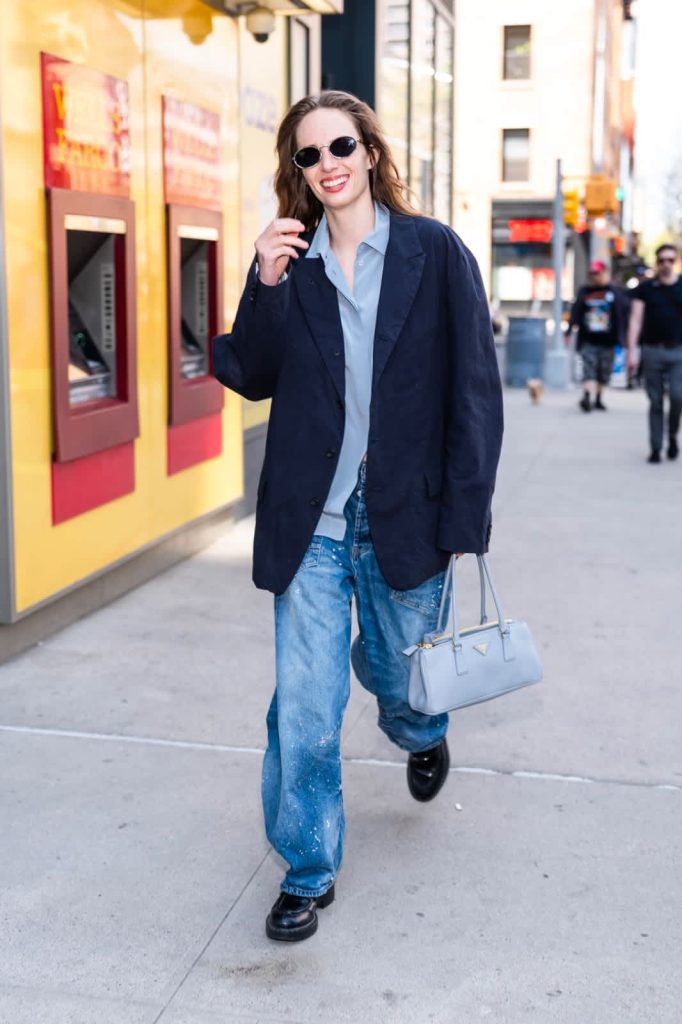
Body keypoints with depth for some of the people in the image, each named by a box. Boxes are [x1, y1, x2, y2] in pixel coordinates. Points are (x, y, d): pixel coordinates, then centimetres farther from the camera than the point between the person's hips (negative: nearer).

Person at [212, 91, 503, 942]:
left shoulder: (434, 251, -4)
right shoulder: (290, 260, 4)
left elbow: (474, 387, -6)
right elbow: (250, 377, 0)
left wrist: (465, 515, -9)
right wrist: (266, 286, -16)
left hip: (404, 517, -1)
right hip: (310, 520, 2)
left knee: (398, 673, 18)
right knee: (303, 706, 1)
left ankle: (423, 735, 55)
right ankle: (307, 871, 19)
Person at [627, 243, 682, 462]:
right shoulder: (645, 288, 5)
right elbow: (636, 319, 2)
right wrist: (631, 351, -7)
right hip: (652, 350, 0)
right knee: (655, 402, 3)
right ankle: (655, 448, 10)